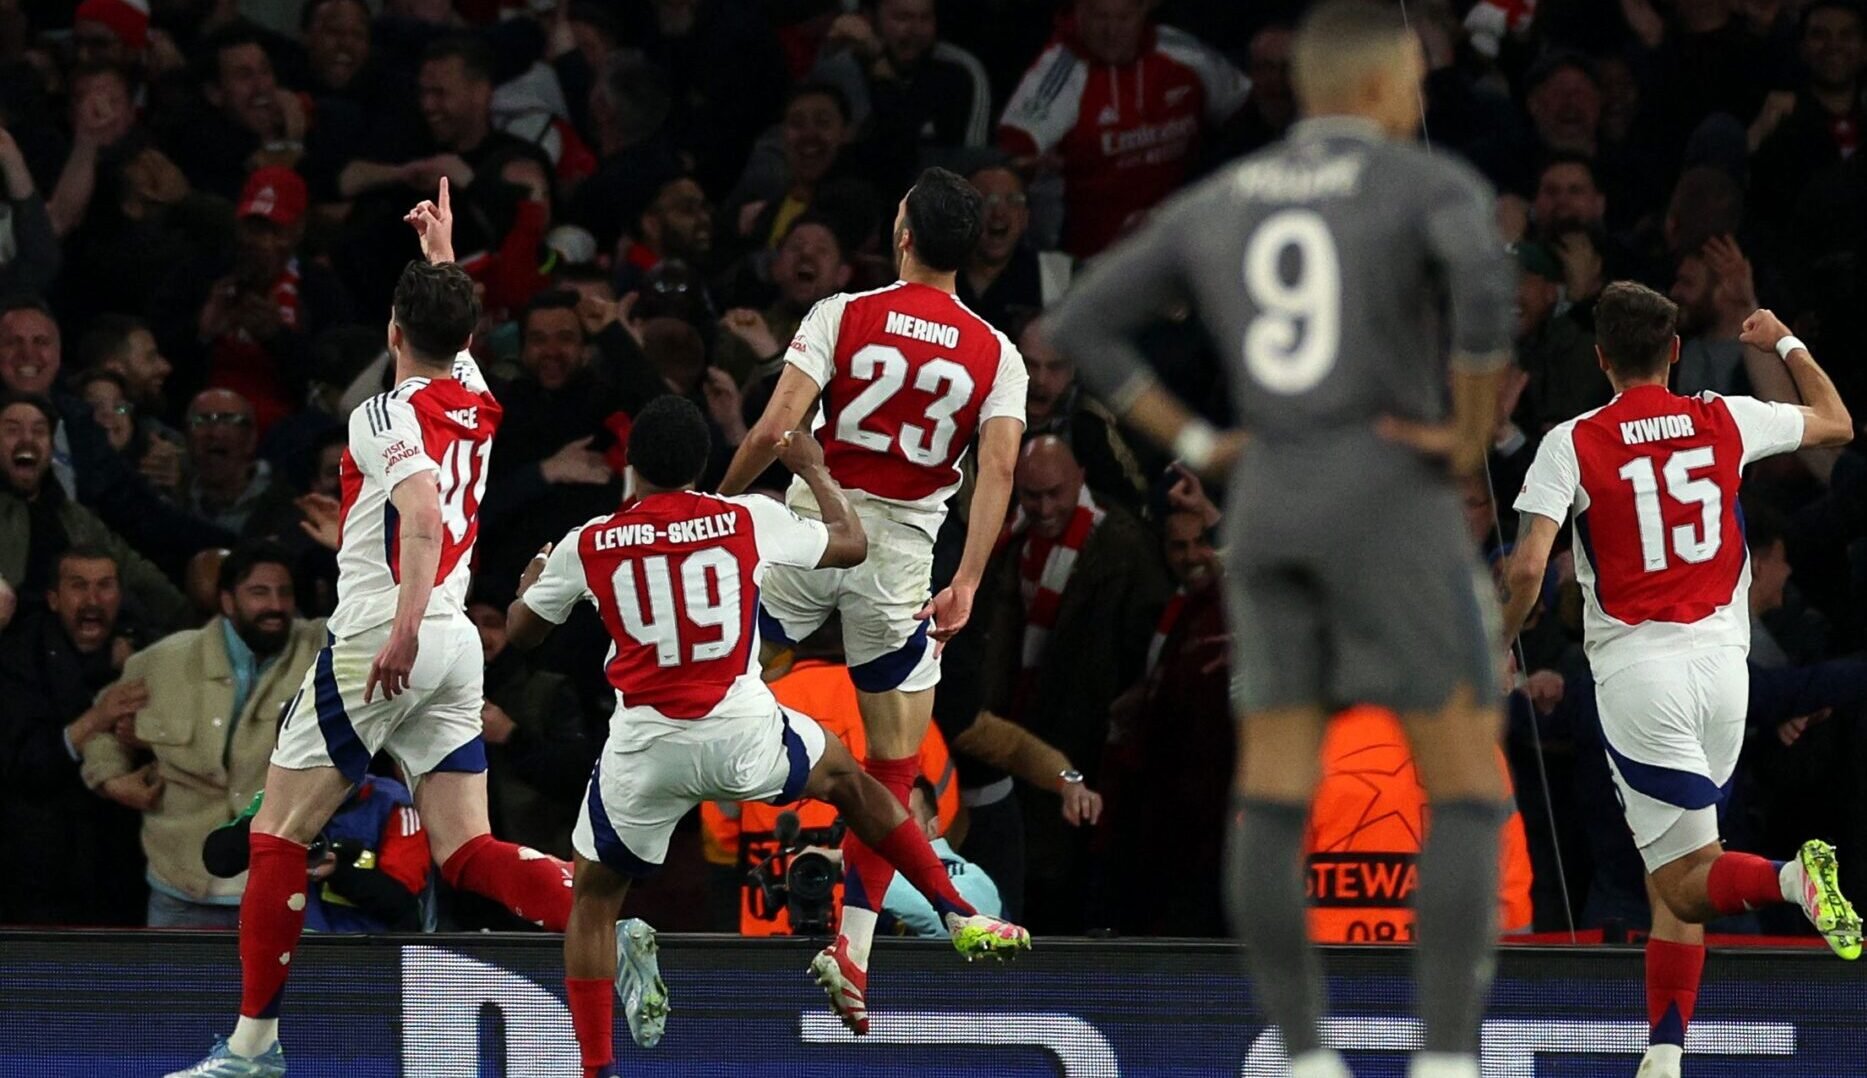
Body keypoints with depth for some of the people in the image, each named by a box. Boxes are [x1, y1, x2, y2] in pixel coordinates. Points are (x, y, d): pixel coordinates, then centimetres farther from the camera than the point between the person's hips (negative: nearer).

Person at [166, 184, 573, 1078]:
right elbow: (455, 341, 37)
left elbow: (423, 513, -27)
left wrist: (405, 624, -35)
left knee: (278, 833, 1)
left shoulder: (390, 413, -9)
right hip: (455, 645, 7)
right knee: (466, 852, 3)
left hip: (381, 644, -7)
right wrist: (441, 255, 51)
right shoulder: (475, 402, 12)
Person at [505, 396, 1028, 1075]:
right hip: (744, 733, 1)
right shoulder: (750, 521, 3)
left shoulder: (586, 546, 2)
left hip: (645, 743, -1)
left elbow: (522, 631, 18)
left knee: (593, 899, 18)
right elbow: (852, 544, 19)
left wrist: (533, 580, 41)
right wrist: (814, 469, 36)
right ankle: (962, 918, 28)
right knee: (847, 779, 30)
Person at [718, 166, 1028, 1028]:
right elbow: (999, 467, -11)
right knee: (894, 766, 9)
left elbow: (774, 431, -11)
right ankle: (852, 945, 0)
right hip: (901, 556, 1)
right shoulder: (997, 356, 2)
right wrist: (967, 586, -12)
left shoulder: (843, 316, -3)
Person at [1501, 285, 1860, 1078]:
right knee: (1672, 885, 13)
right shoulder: (1726, 421, 4)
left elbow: (1528, 570, -12)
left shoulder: (1573, 443, -5)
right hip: (1721, 662, 4)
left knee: (1687, 882, -6)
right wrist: (1786, 344, 37)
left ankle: (1794, 879, -36)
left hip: (1637, 670, -4)